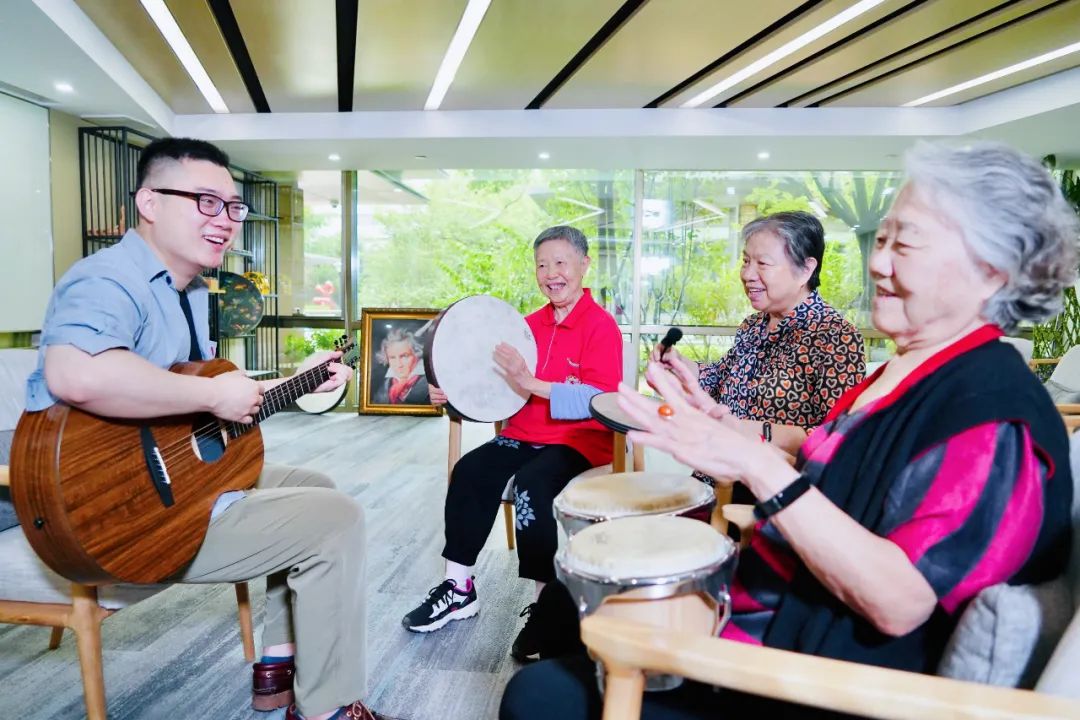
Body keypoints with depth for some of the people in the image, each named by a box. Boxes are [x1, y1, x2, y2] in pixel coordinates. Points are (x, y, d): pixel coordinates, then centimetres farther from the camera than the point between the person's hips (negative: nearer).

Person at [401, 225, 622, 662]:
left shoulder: (601, 326, -7)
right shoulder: (531, 324, 14)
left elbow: (599, 400, -19)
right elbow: (503, 385, 19)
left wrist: (530, 384, -27)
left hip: (580, 442, -6)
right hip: (524, 435, 6)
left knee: (531, 484, -32)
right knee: (469, 470, -16)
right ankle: (458, 589, -4)